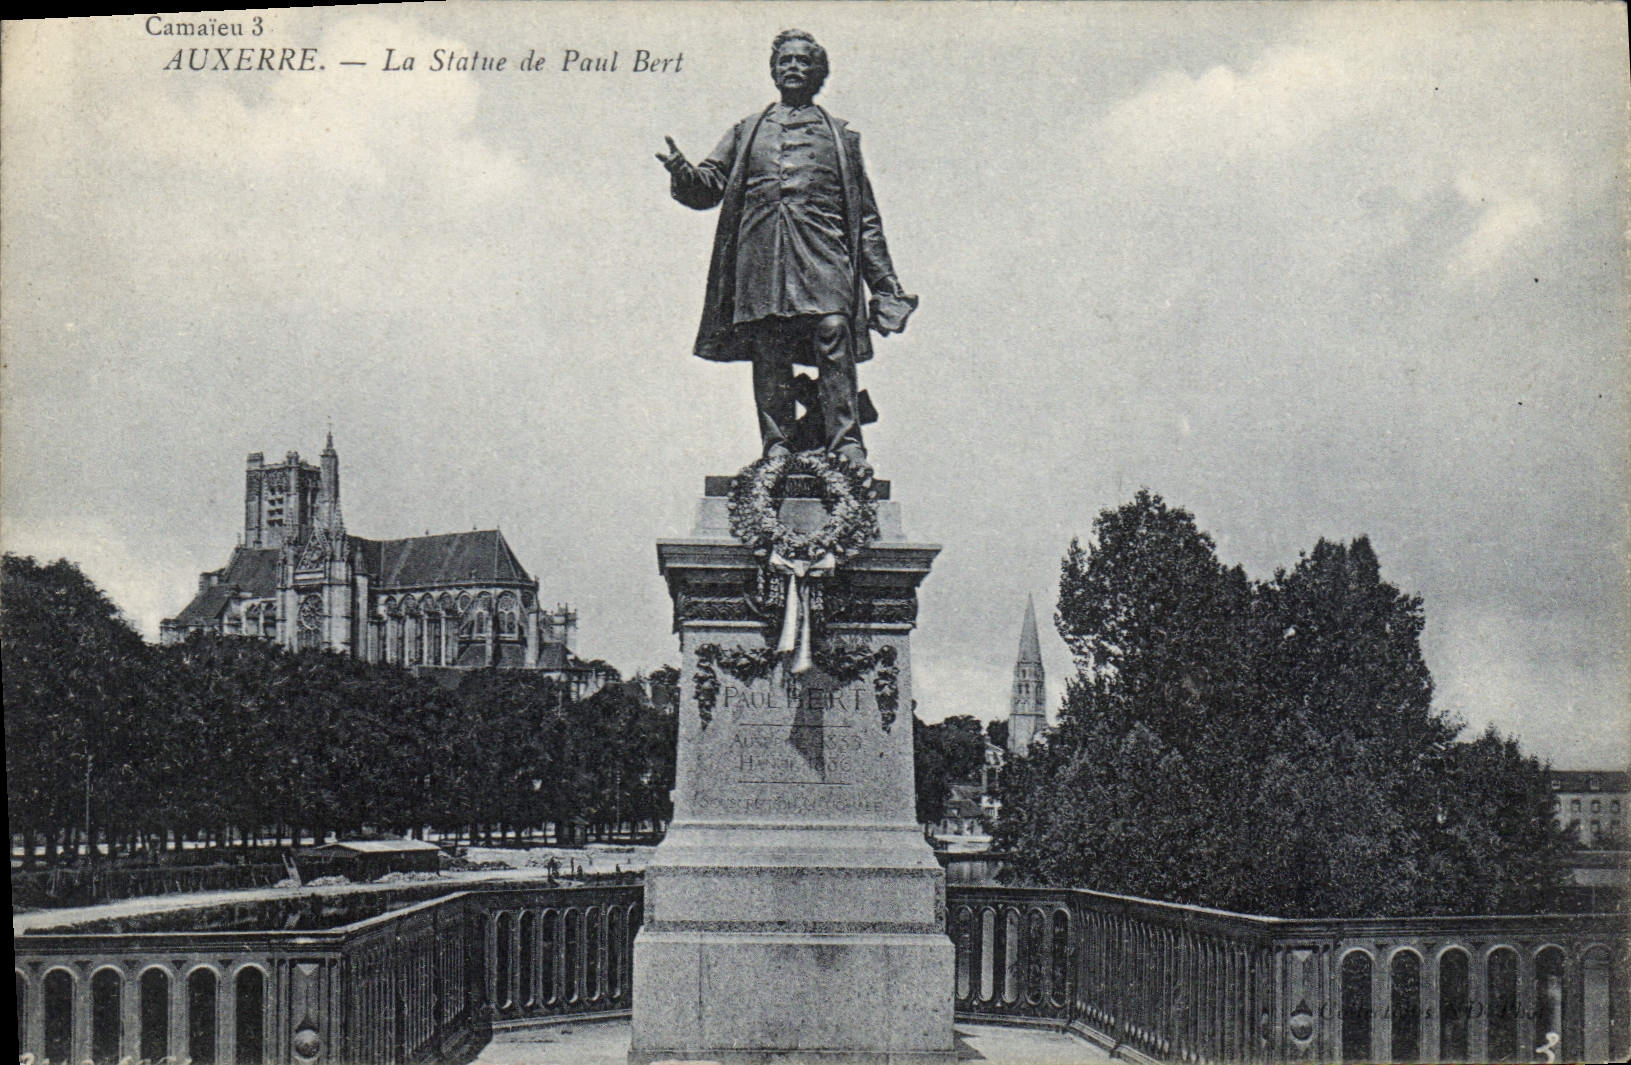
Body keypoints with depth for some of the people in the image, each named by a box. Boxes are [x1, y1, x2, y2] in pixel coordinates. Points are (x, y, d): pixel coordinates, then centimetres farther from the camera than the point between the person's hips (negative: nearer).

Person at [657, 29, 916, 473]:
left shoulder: (840, 135, 23)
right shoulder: (748, 131, 26)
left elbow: (866, 216, 20)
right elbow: (711, 184, 17)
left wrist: (884, 282, 12)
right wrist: (683, 173, -7)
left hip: (822, 247, -1)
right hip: (760, 248, 1)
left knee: (833, 331, -19)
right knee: (768, 348, -7)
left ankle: (847, 444, -21)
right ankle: (776, 445, -4)